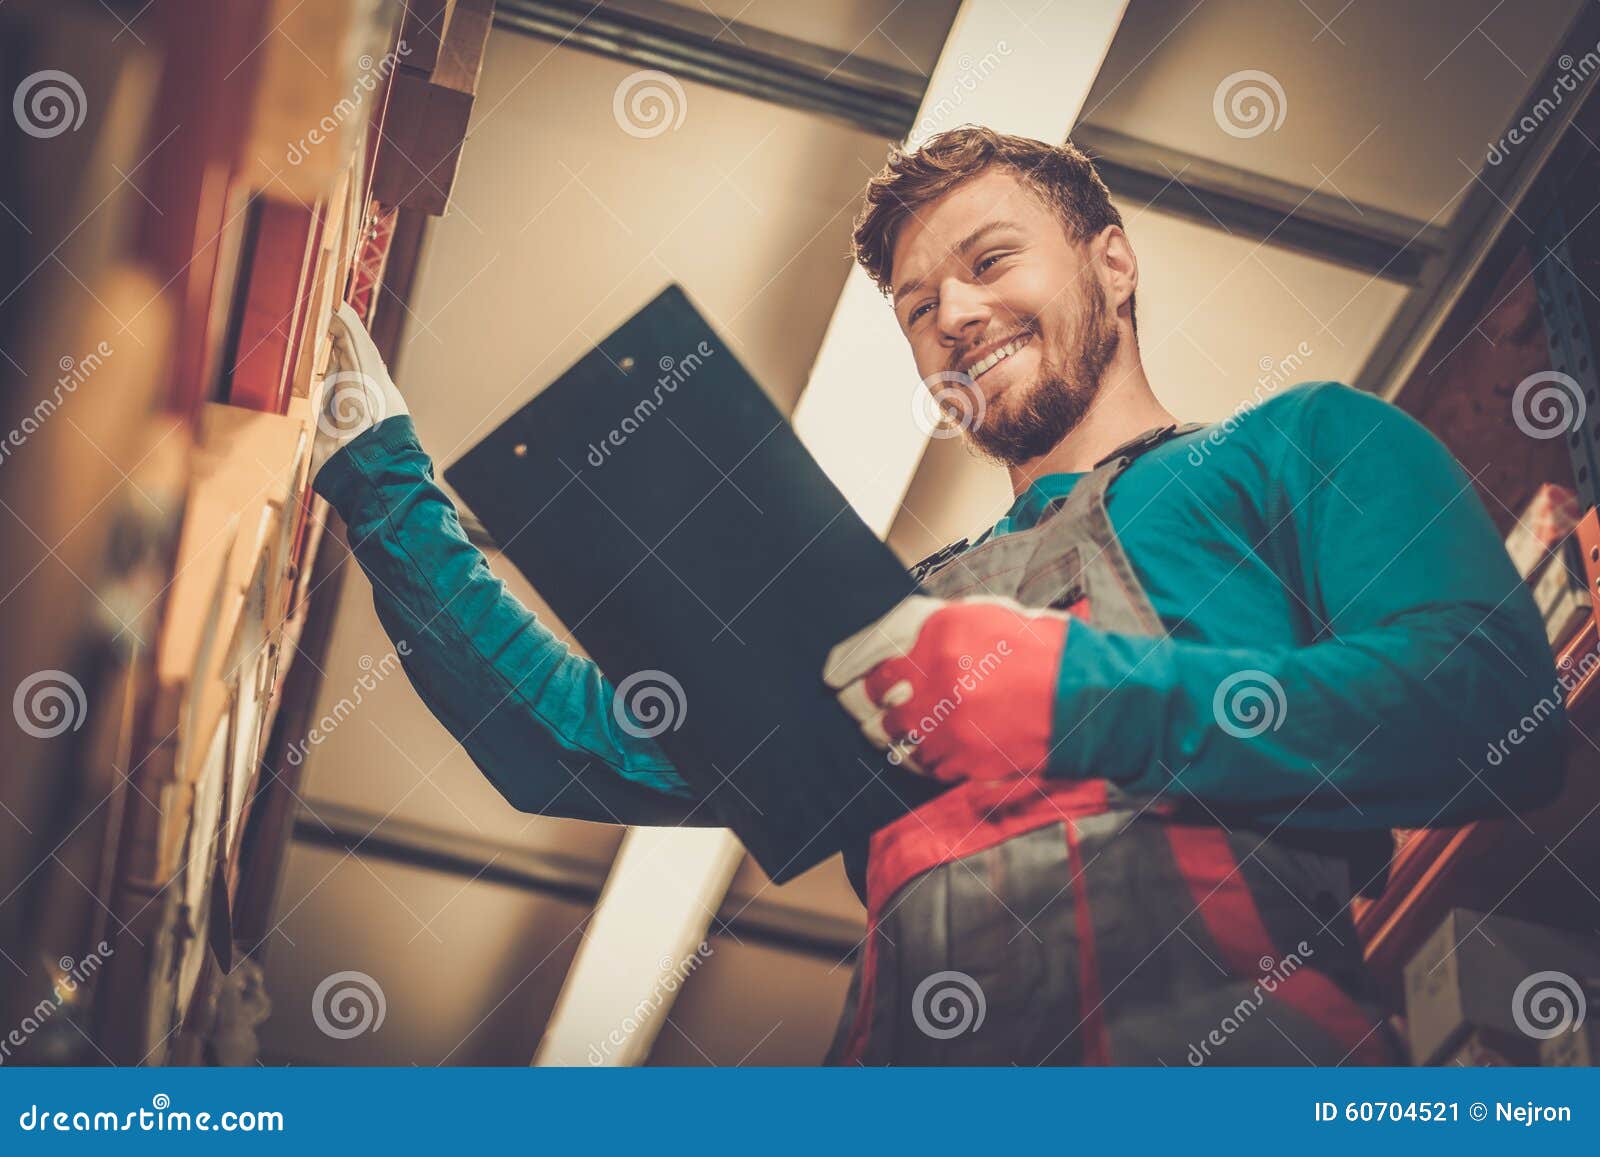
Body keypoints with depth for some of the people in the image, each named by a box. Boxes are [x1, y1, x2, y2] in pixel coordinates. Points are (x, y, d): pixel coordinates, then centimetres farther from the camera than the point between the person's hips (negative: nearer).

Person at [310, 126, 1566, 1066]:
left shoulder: (1299, 447, 15)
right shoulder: (896, 618, 28)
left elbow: (1495, 710, -3)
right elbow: (580, 747, 25)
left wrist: (1073, 694, -9)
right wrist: (384, 480, 22)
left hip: (1240, 1059, -3)